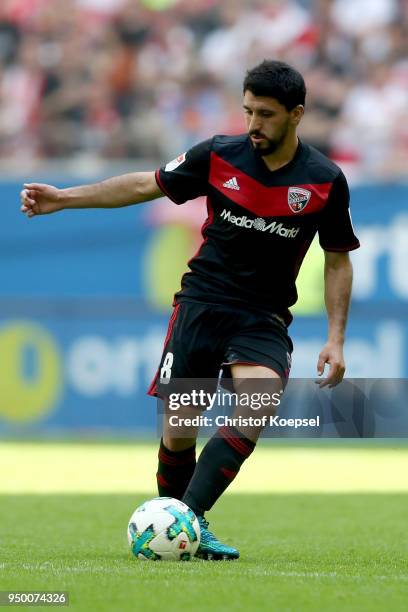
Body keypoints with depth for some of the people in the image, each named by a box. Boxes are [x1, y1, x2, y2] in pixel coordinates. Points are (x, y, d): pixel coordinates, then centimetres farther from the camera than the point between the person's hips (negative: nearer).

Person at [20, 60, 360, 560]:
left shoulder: (325, 180, -4)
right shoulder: (220, 155, -3)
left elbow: (338, 260, 7)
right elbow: (148, 185, 8)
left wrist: (335, 339, -1)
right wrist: (63, 198, 4)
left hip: (264, 318, -1)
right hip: (200, 305, 1)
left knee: (256, 408, -28)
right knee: (177, 432, -5)